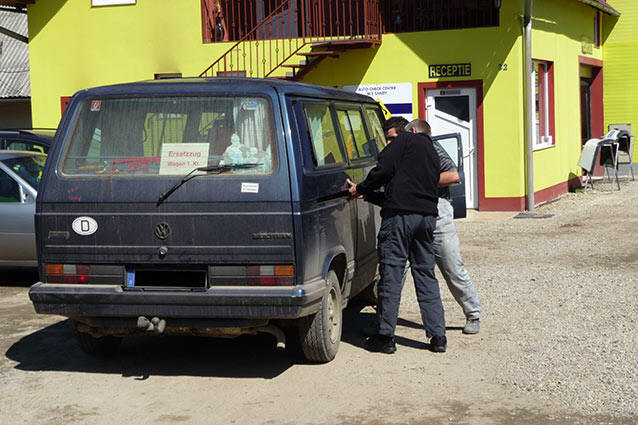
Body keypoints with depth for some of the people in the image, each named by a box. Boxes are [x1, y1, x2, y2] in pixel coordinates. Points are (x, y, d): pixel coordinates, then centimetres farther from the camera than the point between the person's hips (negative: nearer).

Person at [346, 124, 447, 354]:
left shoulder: (405, 140, 3)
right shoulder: (432, 152, 26)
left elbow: (383, 169, -10)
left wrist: (361, 189, 5)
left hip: (400, 213, -7)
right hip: (428, 215, 7)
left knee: (391, 274, -3)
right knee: (426, 275, 12)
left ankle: (385, 336, 0)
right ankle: (438, 336, 10)